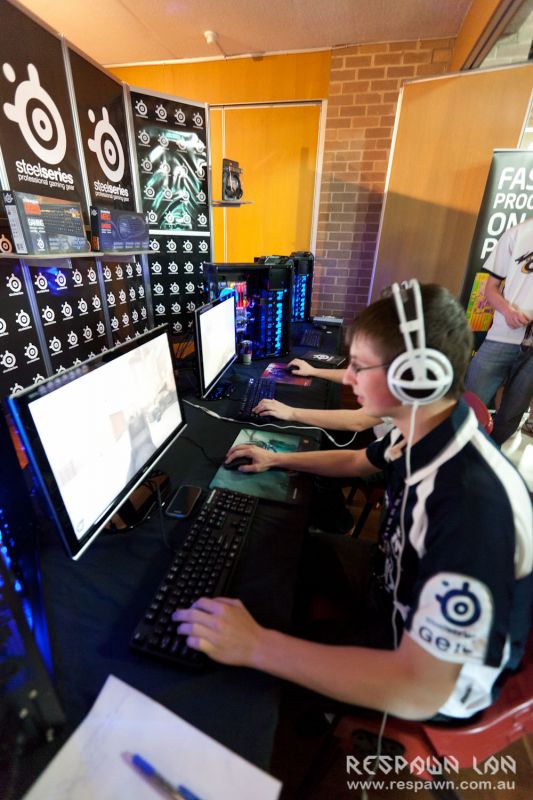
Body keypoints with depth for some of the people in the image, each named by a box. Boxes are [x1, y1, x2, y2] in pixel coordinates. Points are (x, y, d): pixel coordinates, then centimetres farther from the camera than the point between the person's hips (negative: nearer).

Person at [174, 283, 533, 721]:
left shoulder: (472, 504, -41)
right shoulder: (421, 432, -14)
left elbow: (419, 691, -37)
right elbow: (358, 462, 7)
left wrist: (256, 646, -36)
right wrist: (277, 459, 8)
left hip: (435, 676, -6)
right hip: (398, 578, 7)